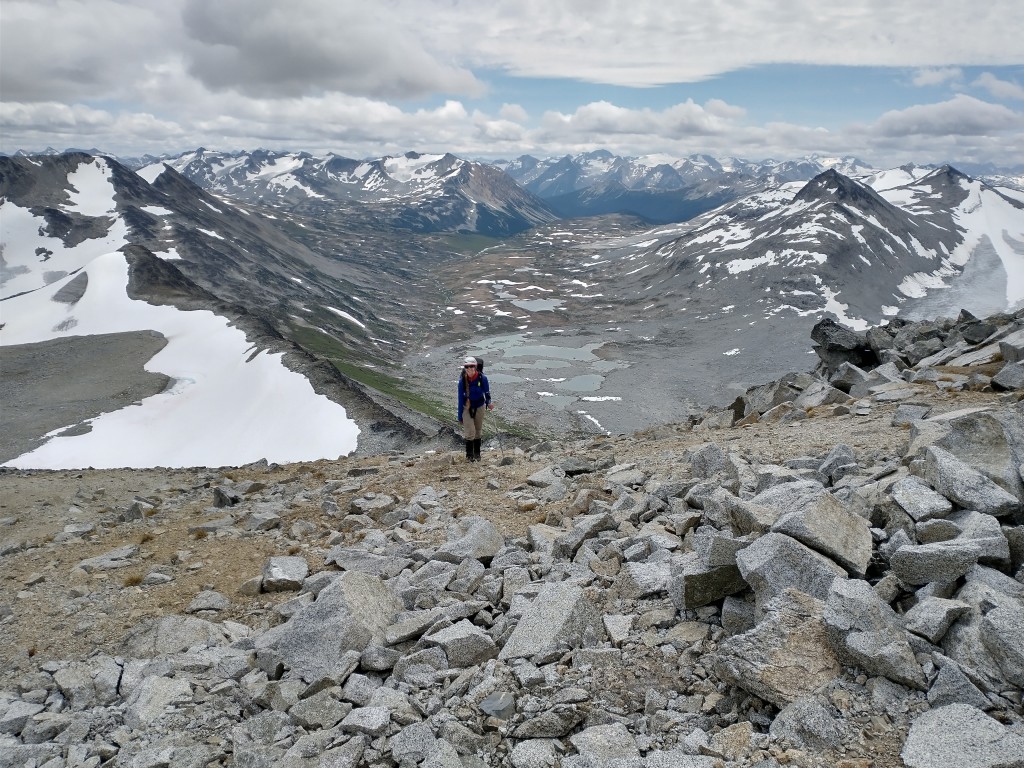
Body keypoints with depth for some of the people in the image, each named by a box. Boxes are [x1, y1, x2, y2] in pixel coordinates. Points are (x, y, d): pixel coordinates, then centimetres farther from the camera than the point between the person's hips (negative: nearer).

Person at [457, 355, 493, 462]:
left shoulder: (482, 378, -19)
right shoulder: (462, 380, -18)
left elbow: (487, 393, -6)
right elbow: (460, 398, -9)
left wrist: (488, 403, -26)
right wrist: (460, 416, -5)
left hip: (479, 406, 1)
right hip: (467, 407, -1)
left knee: (478, 431, 13)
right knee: (470, 432, -6)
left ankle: (477, 453, 29)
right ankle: (469, 455, 11)